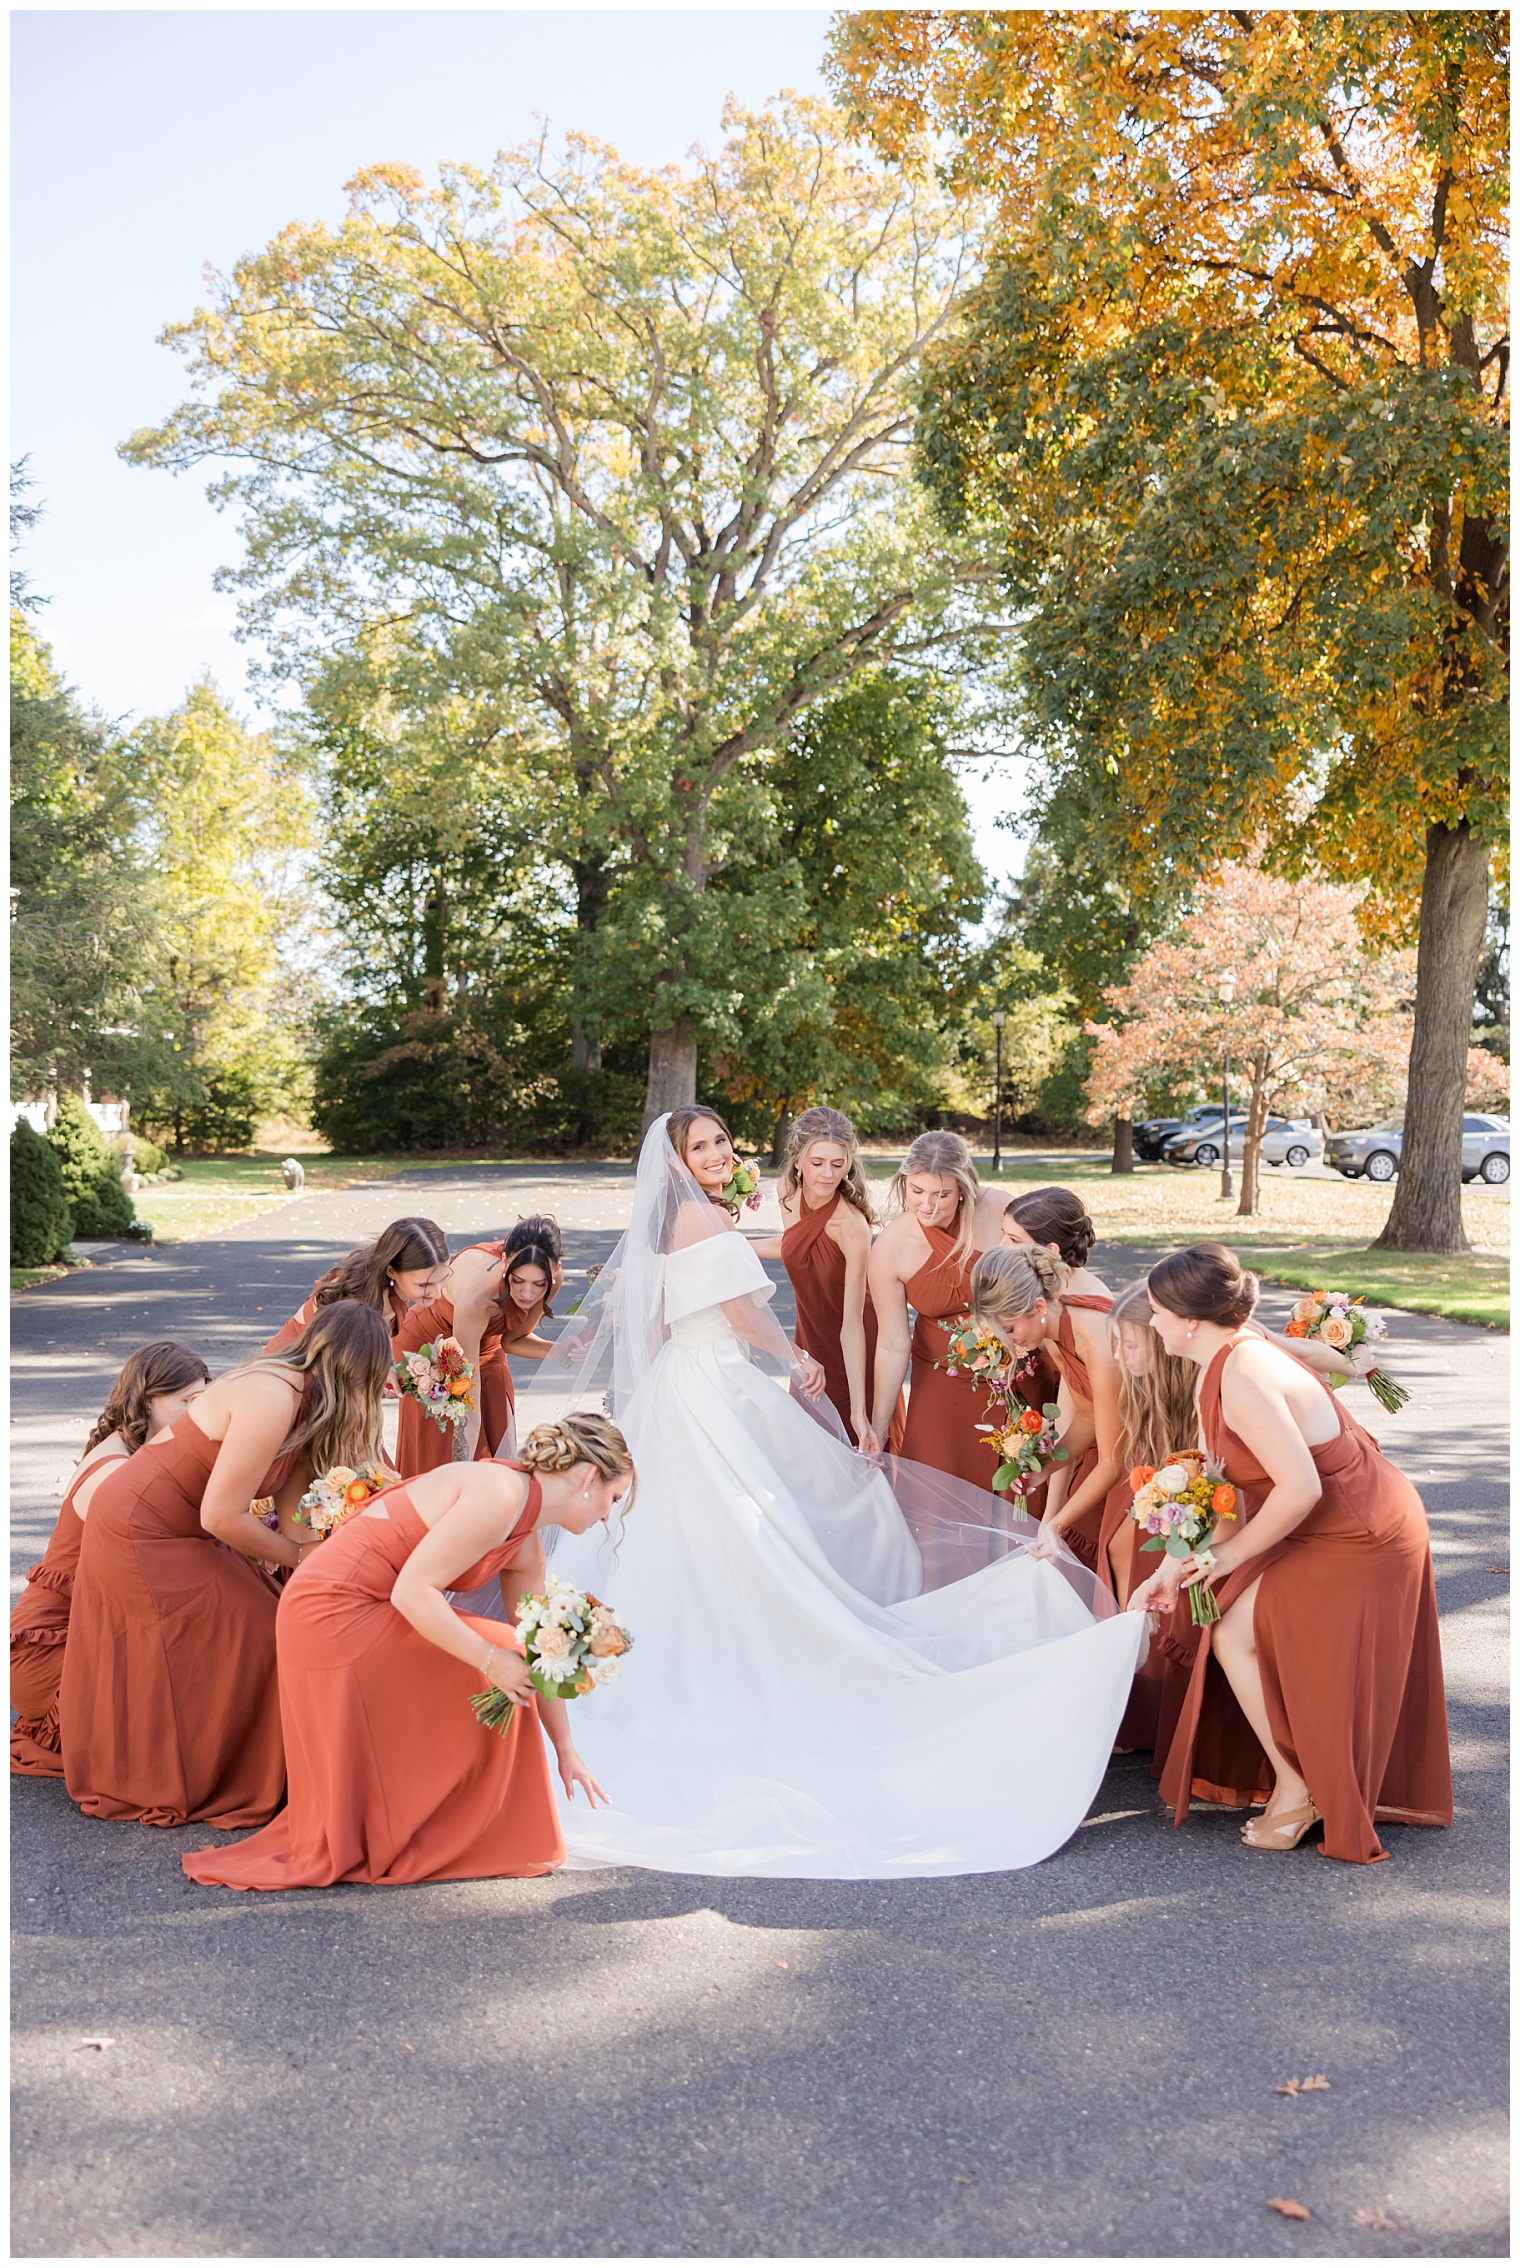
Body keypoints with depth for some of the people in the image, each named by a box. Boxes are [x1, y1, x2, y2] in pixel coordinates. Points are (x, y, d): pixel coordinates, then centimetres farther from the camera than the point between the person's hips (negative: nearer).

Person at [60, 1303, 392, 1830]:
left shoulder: (302, 1401, 2)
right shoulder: (272, 1400, -28)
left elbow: (290, 1510, 0)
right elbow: (222, 1516, -26)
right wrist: (299, 1556, -13)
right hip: (140, 1536, -9)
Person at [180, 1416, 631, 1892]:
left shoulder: (526, 1546, 11)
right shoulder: (501, 1495, -20)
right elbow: (411, 1592, -24)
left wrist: (565, 1749, 24)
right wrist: (492, 1660, -21)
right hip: (335, 1616, -10)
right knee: (497, 1675, -4)